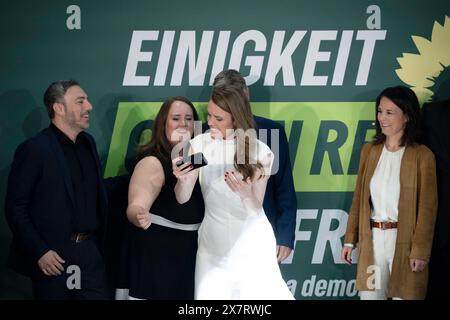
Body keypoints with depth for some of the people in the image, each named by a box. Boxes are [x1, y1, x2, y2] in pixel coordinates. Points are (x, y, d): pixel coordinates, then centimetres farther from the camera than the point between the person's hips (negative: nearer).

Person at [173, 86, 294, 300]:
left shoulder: (259, 152, -12)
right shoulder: (200, 144, -7)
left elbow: (256, 208, -12)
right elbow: (182, 198, -9)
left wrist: (245, 193, -34)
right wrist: (182, 180, -31)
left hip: (251, 242, -1)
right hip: (213, 241, 2)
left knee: (261, 293, 0)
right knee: (210, 294, 1)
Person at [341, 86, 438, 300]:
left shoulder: (422, 155, -7)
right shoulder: (369, 150, 7)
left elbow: (427, 207, -8)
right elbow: (359, 198, 11)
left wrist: (420, 250, -11)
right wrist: (350, 240, 9)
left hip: (405, 241, -4)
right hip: (372, 240, 4)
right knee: (369, 295, 5)